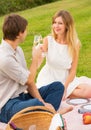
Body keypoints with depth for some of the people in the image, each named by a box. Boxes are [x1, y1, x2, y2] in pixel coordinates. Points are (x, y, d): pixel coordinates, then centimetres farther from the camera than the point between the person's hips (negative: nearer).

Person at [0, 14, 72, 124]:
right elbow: (29, 80, -13)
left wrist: (43, 102, -5)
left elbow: (28, 79, 4)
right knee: (36, 104, -40)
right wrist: (35, 59, 2)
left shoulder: (18, 50, 7)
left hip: (22, 96, 10)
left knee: (57, 86, 7)